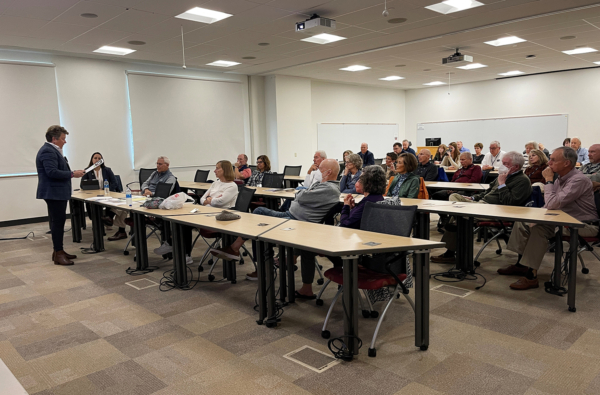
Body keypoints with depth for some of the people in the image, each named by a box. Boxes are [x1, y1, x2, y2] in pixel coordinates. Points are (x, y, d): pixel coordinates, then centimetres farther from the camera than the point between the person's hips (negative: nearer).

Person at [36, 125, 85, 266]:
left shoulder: (52, 150, 17)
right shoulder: (48, 151, -16)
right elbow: (52, 172, -25)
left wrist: (71, 173, 13)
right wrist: (72, 174, -20)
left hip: (58, 193, 11)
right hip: (54, 193, -11)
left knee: (58, 221, 14)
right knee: (58, 222, -7)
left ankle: (58, 251, 23)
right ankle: (58, 254, -2)